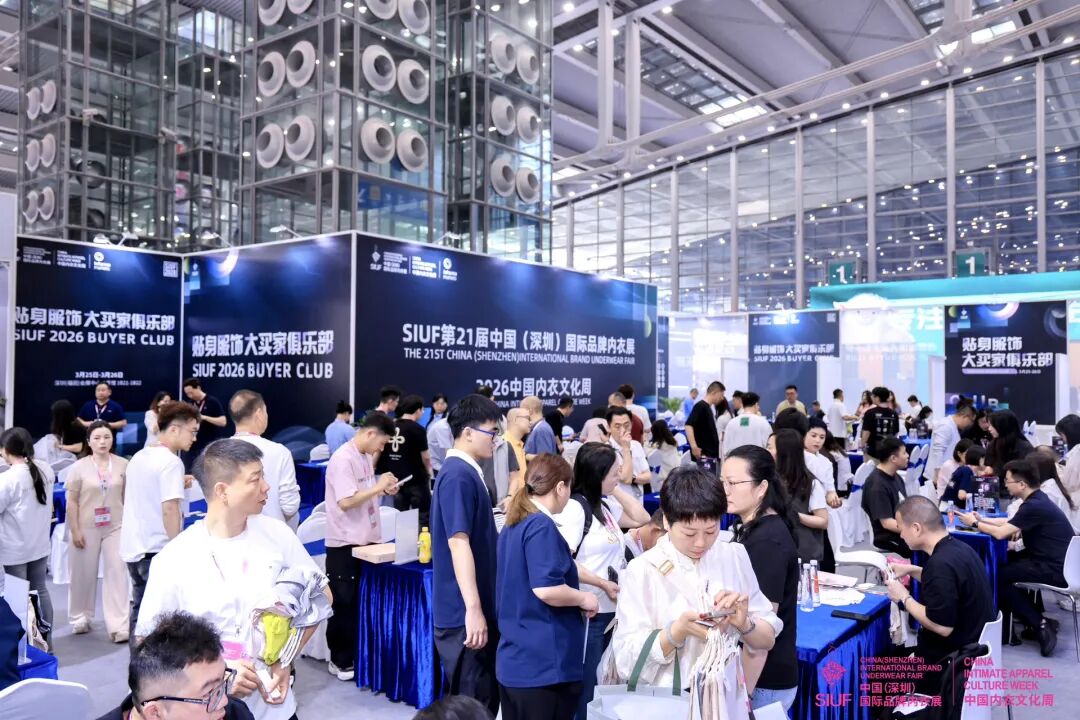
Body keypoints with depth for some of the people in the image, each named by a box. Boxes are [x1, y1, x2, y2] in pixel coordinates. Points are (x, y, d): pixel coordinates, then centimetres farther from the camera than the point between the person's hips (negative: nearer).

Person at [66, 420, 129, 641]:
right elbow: (72, 502, -2)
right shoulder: (79, 467, -3)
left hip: (115, 528, 0)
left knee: (117, 573, -4)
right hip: (87, 528, 0)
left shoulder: (123, 465, -2)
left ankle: (119, 627, -3)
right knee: (84, 575, 12)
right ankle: (81, 618, 35)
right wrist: (75, 530, -6)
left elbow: (128, 497, 3)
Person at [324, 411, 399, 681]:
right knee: (345, 606, 4)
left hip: (366, 540, 9)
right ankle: (341, 661, 18)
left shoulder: (365, 457, 10)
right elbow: (346, 502, -26)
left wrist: (383, 490, 1)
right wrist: (377, 487, -21)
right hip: (345, 545, -9)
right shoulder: (343, 459, -19)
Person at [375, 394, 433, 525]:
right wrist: (428, 471, 11)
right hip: (416, 479, -6)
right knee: (423, 517, 4)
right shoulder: (417, 429, -14)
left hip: (396, 477, 6)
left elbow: (382, 450, 9)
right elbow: (425, 457, -8)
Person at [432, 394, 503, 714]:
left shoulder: (466, 472, 13)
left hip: (478, 608, 10)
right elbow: (458, 542, -24)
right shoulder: (458, 475, -19)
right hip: (465, 614, -10)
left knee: (485, 700, 19)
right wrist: (473, 609, -26)